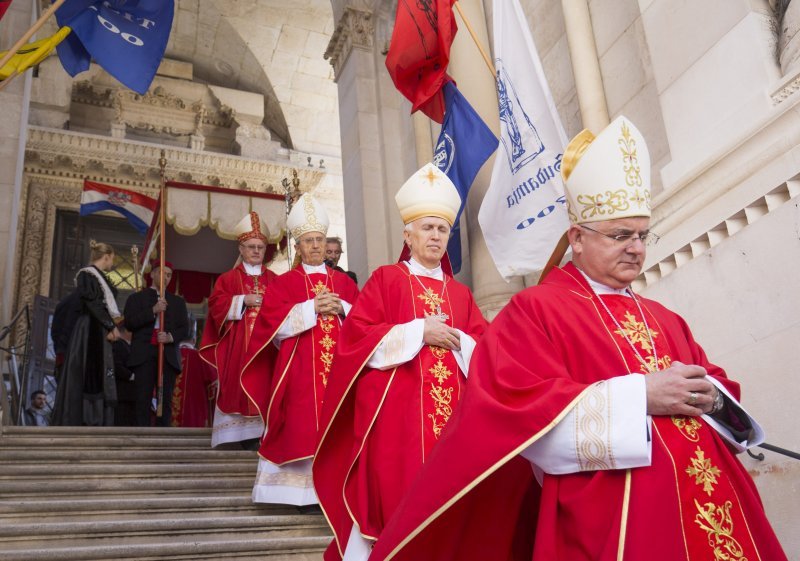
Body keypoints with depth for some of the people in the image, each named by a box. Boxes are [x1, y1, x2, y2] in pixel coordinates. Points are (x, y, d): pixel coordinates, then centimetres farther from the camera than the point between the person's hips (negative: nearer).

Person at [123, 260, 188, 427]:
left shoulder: (177, 301, 21)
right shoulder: (136, 298, 14)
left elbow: (184, 328, 12)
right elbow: (129, 323, -1)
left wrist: (171, 337, -9)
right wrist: (153, 311, -12)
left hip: (168, 355, 2)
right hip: (144, 356, -2)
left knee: (166, 400, -2)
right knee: (143, 401, -6)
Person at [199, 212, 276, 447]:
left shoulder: (273, 280, 15)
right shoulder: (228, 278, 10)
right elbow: (217, 305, -3)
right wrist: (243, 300, -12)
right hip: (238, 346, -1)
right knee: (242, 386, -6)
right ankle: (247, 436, -4)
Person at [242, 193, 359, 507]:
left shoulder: (344, 281, 16)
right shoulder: (284, 283, 8)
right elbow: (274, 322, -6)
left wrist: (341, 308, -9)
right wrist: (313, 307, -12)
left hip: (340, 365, 3)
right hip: (300, 369, -2)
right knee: (303, 427, -8)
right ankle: (304, 491, -3)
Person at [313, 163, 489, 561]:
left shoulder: (460, 294, 16)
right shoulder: (385, 279, 4)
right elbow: (356, 335, -7)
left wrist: (457, 340, -9)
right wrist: (418, 331, -12)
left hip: (450, 410, 4)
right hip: (395, 408, -4)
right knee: (391, 492, -6)